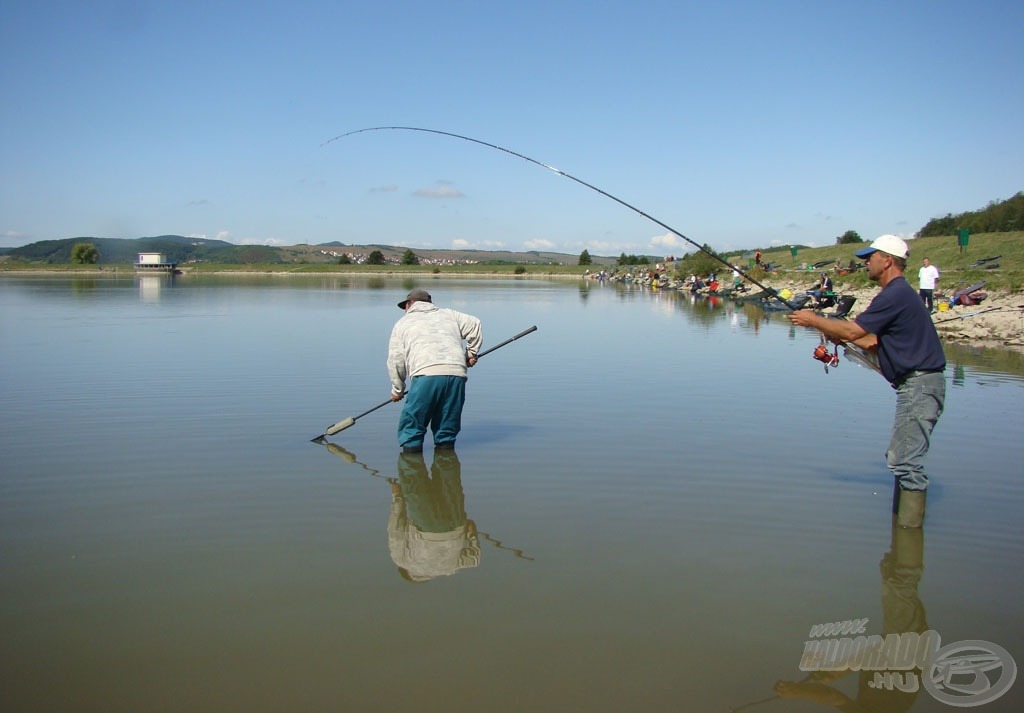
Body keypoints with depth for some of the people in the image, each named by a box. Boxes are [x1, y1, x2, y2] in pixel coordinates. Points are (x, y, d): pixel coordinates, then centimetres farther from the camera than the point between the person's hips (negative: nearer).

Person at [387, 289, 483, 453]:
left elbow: (395, 359, 20)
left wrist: (397, 390, 29)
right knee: (448, 425, 15)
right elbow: (474, 324, 21)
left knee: (412, 424, 6)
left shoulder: (402, 323, 24)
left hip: (426, 373, -3)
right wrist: (471, 353, 29)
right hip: (457, 373, 3)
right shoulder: (448, 314, 31)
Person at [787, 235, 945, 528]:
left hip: (920, 385, -11)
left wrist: (814, 320, -4)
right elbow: (877, 344, 21)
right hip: (915, 385, 11)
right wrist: (840, 335, 16)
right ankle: (902, 519, 24)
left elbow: (853, 330, -16)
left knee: (906, 460, -9)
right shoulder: (897, 293, 18)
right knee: (901, 458, 16)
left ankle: (910, 526, -5)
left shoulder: (896, 294, -15)